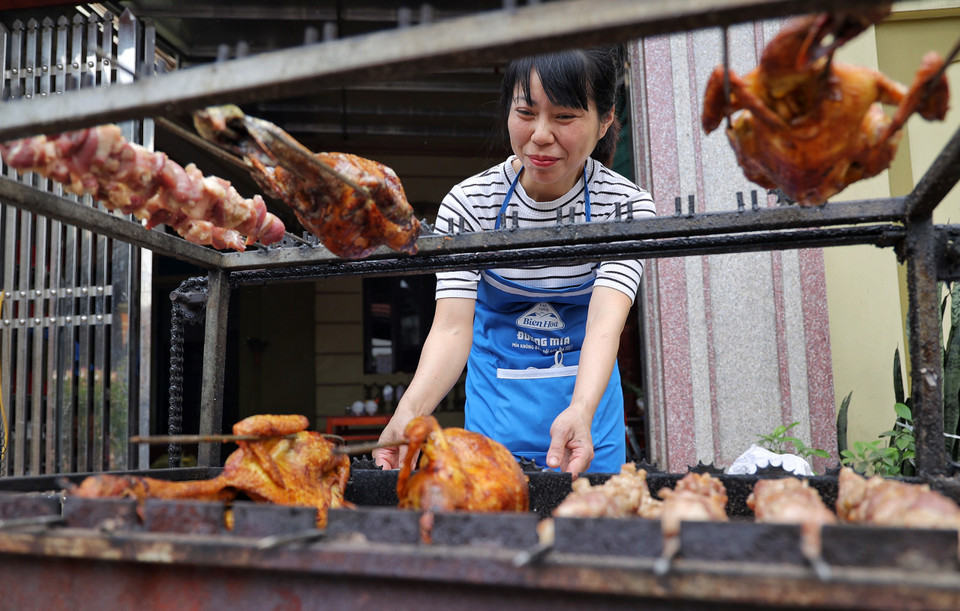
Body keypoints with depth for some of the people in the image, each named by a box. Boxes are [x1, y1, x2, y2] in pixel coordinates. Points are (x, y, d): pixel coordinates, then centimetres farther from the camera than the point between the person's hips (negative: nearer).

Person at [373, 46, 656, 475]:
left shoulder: (627, 205, -14)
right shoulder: (468, 204, -14)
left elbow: (606, 323, -28)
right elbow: (451, 326, -23)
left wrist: (580, 411, -48)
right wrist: (410, 410, -42)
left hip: (585, 397, 1)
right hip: (497, 405, 0)